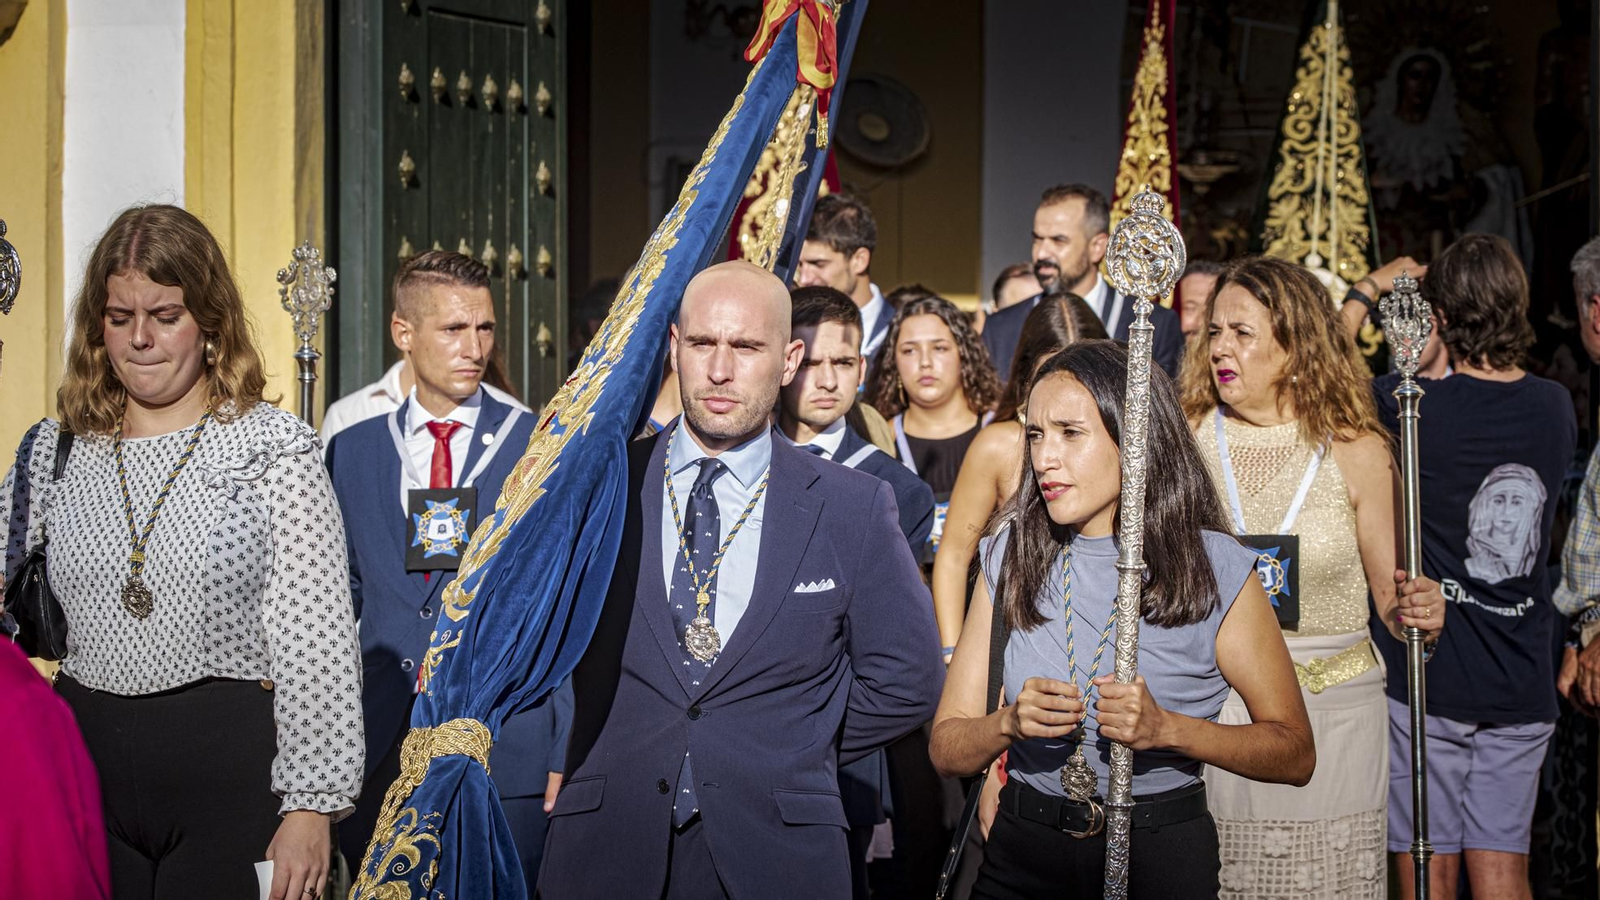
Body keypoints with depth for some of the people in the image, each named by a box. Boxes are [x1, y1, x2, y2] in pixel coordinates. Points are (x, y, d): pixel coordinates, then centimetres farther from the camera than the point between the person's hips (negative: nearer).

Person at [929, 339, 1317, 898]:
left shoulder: (1215, 568, -9)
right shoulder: (1009, 558, -3)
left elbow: (1295, 753, -6)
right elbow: (946, 751, -2)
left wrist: (1166, 729, -21)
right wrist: (1010, 723, -23)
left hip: (1162, 853, -2)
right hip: (1022, 854, 2)